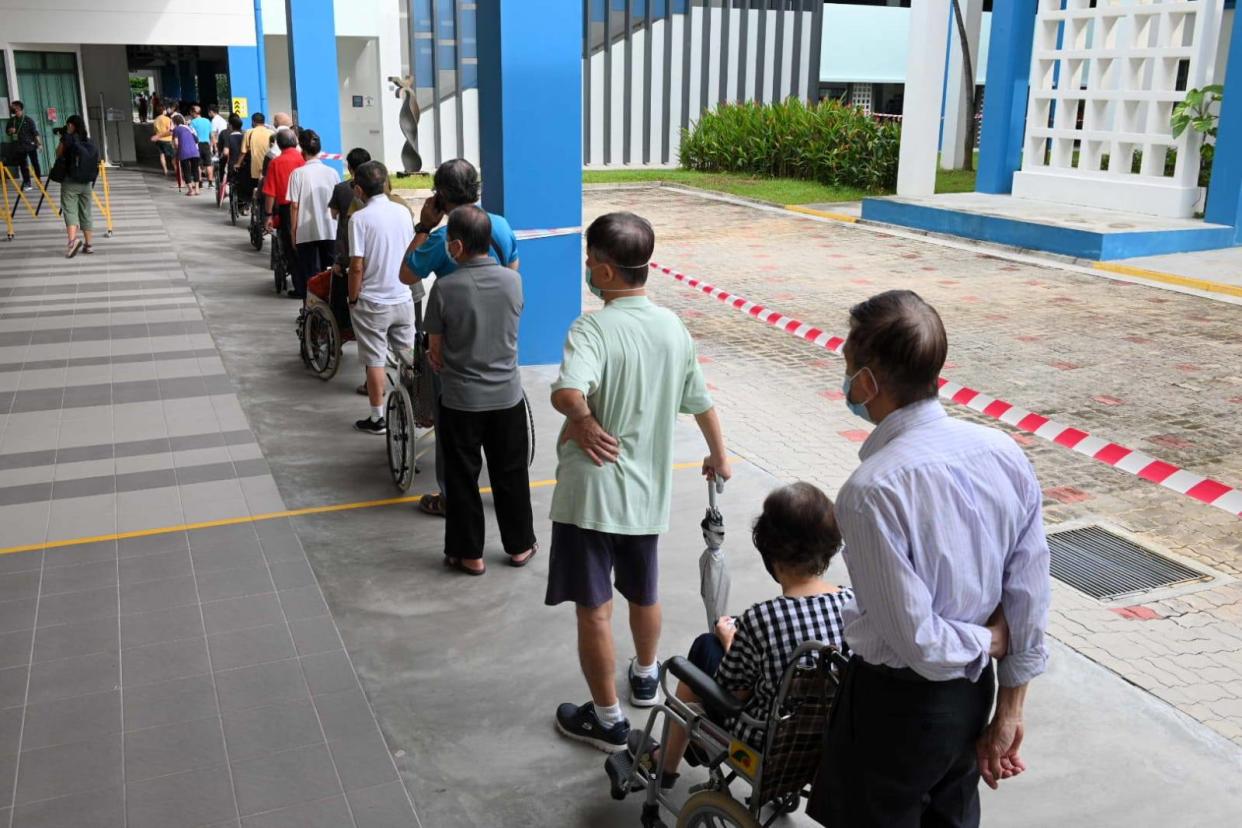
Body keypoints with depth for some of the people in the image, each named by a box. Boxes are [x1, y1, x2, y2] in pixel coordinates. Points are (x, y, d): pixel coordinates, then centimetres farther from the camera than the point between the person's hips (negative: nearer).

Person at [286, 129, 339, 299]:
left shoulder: (298, 173, -7)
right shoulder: (332, 172, 0)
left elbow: (294, 205, -7)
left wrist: (293, 231, 1)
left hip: (306, 231, -2)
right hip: (330, 230, 3)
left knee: (310, 272, 5)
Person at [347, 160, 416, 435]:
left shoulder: (360, 218, -15)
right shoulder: (404, 212, 0)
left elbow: (357, 266, -16)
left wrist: (353, 299, -4)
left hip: (372, 302, -4)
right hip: (403, 298, 5)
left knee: (375, 362, 5)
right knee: (408, 357, 15)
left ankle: (377, 419, 12)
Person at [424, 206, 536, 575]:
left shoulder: (444, 289, -16)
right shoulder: (513, 280, -7)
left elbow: (435, 351, -7)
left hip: (460, 400, -3)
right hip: (507, 395, 3)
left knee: (463, 478, 11)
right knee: (511, 474, 16)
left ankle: (468, 554, 20)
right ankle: (520, 546, 28)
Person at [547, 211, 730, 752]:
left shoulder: (592, 329, -19)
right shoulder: (674, 328, 1)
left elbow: (567, 391, -41)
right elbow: (702, 403, 14)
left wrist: (584, 419, -23)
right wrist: (719, 457, 28)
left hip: (591, 492, -6)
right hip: (649, 492, 7)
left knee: (594, 609, 8)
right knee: (644, 593, 26)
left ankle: (607, 719, 21)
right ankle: (646, 678, 48)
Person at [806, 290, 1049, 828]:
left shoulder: (871, 491, -30)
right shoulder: (1005, 453, -10)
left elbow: (918, 642, -27)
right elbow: (1032, 600, -4)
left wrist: (988, 643, -7)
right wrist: (1009, 713, 5)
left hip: (896, 702, -6)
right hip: (974, 690, 6)